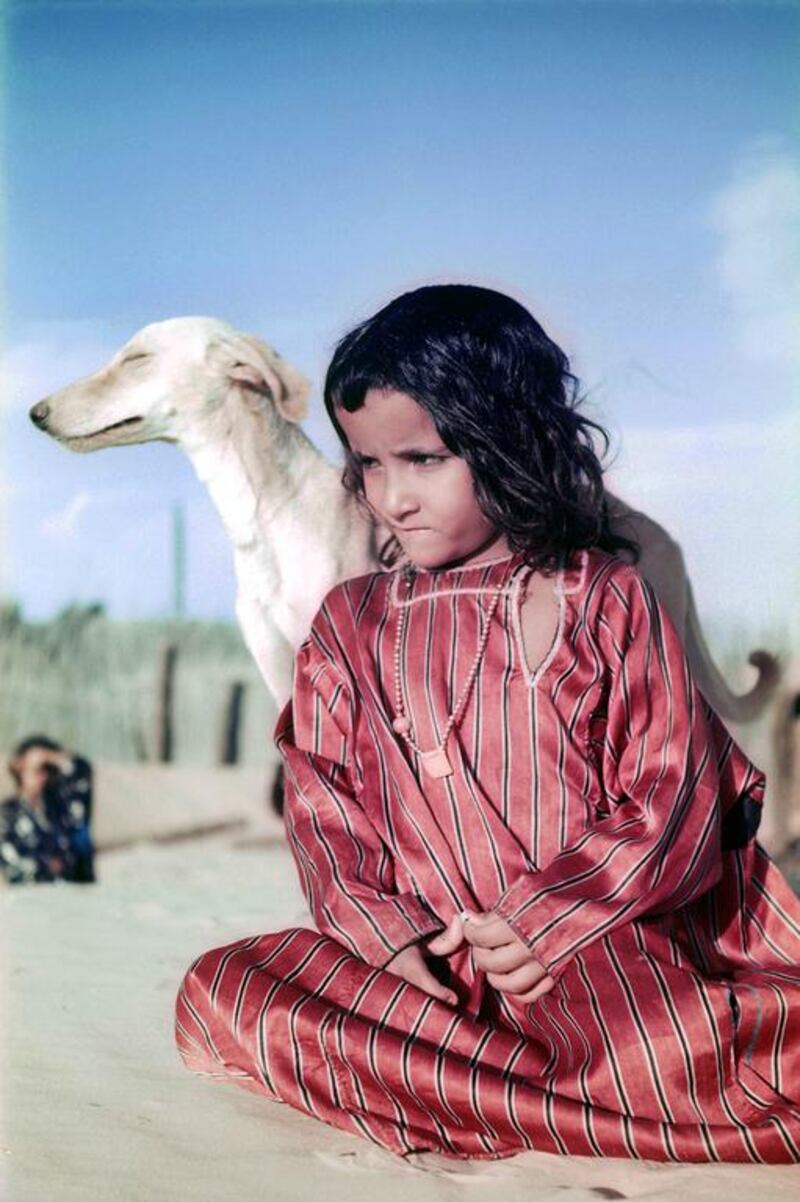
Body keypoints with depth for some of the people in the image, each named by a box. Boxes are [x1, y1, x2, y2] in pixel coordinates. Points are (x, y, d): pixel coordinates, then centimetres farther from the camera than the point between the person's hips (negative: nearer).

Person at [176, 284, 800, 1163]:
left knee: (662, 1056, -38)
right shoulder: (352, 623, 14)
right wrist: (387, 935, -11)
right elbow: (323, 806, 8)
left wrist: (545, 922, -13)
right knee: (220, 995, -23)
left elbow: (674, 792, -1)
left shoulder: (604, 597, 6)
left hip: (597, 937, -4)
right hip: (428, 956, 5)